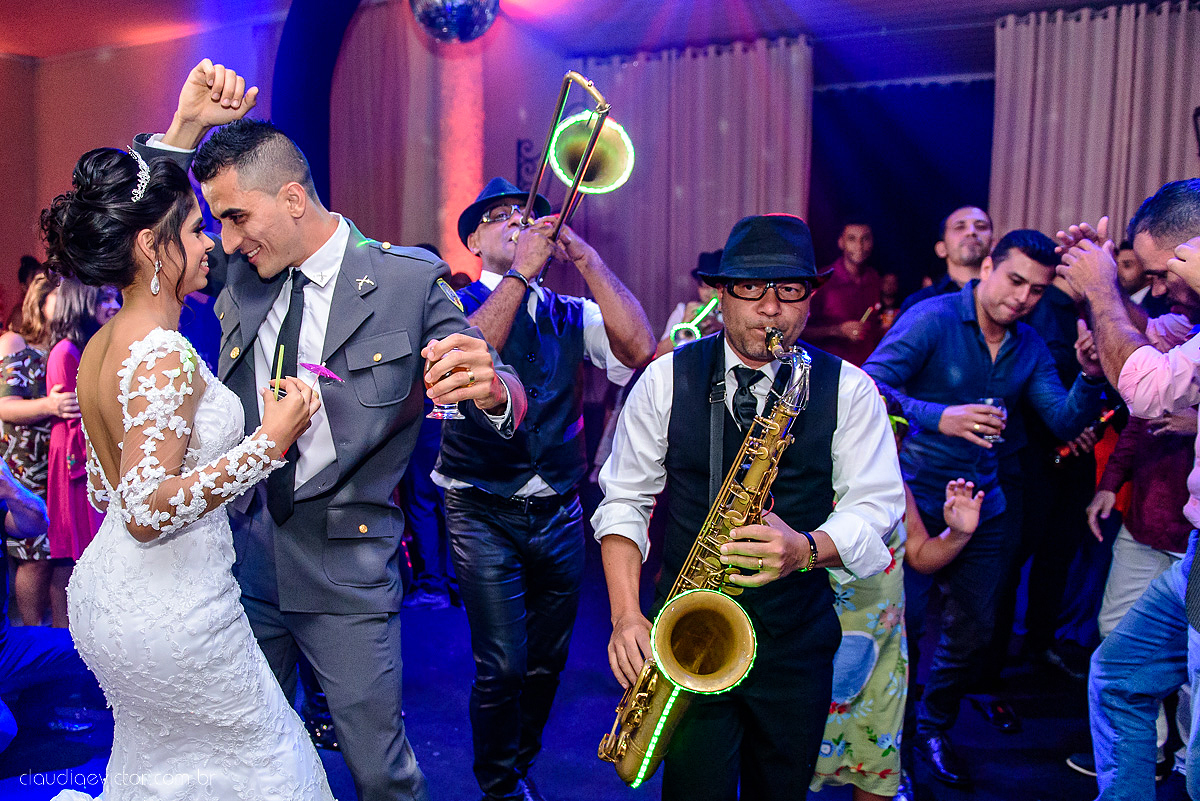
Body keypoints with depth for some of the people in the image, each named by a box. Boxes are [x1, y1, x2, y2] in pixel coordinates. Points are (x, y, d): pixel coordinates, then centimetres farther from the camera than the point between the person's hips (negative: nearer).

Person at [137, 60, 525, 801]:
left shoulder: (409, 280, -11)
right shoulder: (243, 273, 3)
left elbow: (505, 393, -12)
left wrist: (489, 388, -38)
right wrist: (186, 126, -5)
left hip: (346, 569, -4)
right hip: (244, 552, 5)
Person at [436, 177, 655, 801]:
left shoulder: (569, 314, 8)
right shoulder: (456, 304, -1)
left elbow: (640, 350, -10)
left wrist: (583, 257, -12)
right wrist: (522, 272, -22)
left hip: (559, 513, 4)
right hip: (484, 513, -4)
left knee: (547, 662, 15)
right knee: (502, 668, -6)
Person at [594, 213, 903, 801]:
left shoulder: (849, 389, -2)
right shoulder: (667, 379, -3)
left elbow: (876, 504, -5)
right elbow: (623, 501, -2)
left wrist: (808, 549, -26)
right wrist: (626, 614, -14)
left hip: (796, 642, 1)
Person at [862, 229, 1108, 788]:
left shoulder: (1029, 346, 7)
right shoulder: (931, 318, -13)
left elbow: (1065, 422, 3)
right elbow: (869, 388, -22)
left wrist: (1091, 378, -16)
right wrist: (939, 417, -34)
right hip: (915, 502, -6)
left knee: (973, 628, 12)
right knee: (901, 625, -2)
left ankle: (934, 727, 35)